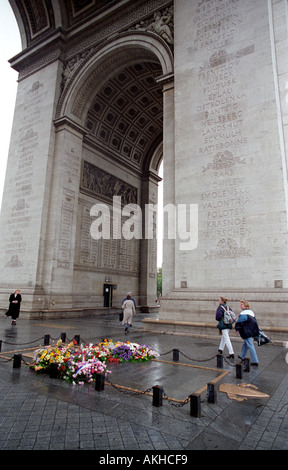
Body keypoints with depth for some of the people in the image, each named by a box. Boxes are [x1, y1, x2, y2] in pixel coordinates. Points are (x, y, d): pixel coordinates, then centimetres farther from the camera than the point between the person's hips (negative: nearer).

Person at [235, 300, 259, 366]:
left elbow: (239, 322, -19)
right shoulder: (251, 312, 11)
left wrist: (237, 328, -2)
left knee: (250, 346, -5)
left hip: (247, 332, -10)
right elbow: (254, 322, 19)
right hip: (252, 331, 10)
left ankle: (255, 361, -2)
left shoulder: (243, 314, -19)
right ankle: (242, 356, 37)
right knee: (245, 344, 22)